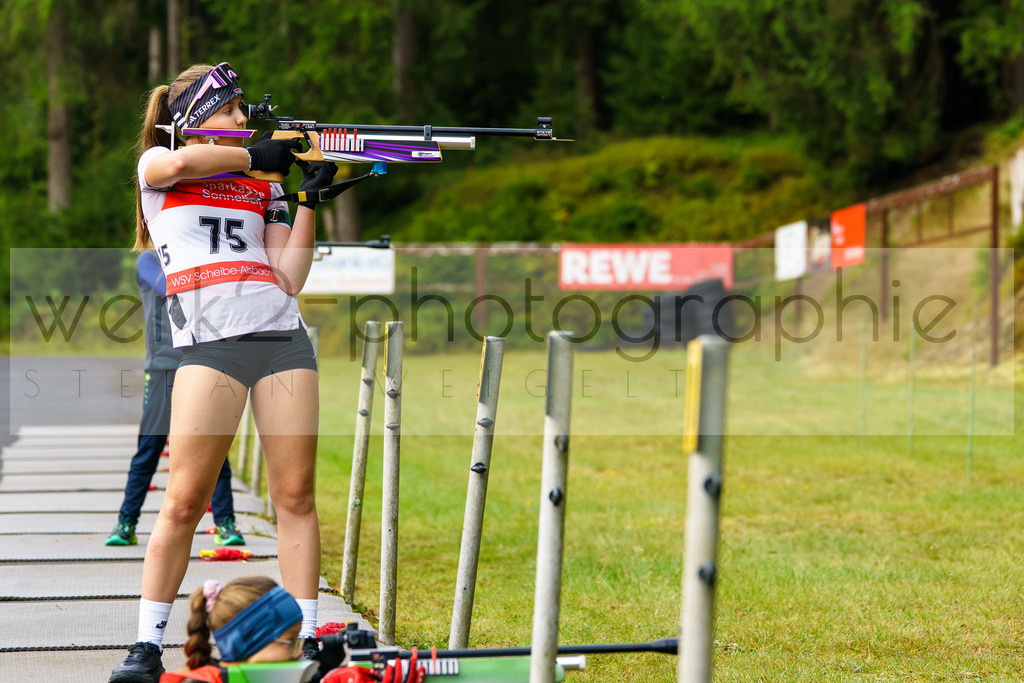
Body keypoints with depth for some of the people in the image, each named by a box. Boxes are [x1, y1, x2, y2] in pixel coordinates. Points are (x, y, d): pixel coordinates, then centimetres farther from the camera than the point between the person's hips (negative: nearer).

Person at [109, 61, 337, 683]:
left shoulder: (263, 185, 22)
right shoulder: (156, 164, 15)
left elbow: (289, 278, 12)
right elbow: (182, 163, -12)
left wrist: (310, 197, 6)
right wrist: (256, 157, -1)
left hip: (282, 335, 4)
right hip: (208, 340, -4)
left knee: (296, 495, -1)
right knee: (186, 499, -9)